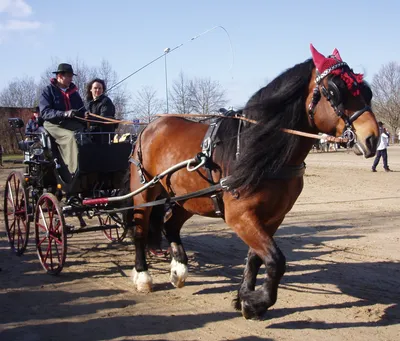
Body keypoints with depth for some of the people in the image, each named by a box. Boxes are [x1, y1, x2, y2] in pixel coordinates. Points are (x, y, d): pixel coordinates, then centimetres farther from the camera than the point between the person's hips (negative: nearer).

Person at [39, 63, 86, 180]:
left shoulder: (74, 92, 21)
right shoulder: (48, 91, 3)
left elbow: (82, 110, 24)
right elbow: (45, 112, -10)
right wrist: (64, 114, -24)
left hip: (73, 124, 5)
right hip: (55, 124, -5)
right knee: (71, 136, -35)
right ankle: (74, 172, -40)